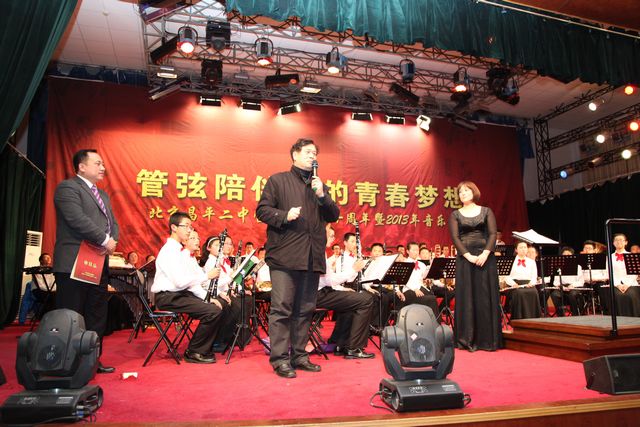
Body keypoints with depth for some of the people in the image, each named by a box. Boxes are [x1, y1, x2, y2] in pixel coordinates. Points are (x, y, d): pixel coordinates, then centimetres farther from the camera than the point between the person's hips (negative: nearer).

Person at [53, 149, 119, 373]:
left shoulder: (102, 194, 22)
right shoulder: (67, 188, -6)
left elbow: (112, 222, 18)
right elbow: (77, 219, -19)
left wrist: (113, 240, -3)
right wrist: (104, 240, -15)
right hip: (74, 264, -9)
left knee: (97, 317, 13)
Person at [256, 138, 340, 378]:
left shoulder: (319, 185, 21)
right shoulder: (277, 181, 7)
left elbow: (334, 216, 13)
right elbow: (262, 210, 0)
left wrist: (322, 195, -2)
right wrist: (285, 215, -16)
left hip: (312, 258, 5)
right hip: (285, 256, -5)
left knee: (305, 310, 10)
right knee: (282, 308, -5)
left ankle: (299, 355, 20)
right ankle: (280, 359, 3)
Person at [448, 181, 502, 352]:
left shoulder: (486, 211, 9)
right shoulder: (455, 215, 7)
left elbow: (492, 234, -1)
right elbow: (455, 237, -3)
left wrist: (485, 253, -16)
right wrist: (468, 256, -16)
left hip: (485, 257, 0)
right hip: (465, 258, 0)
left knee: (486, 297, 1)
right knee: (466, 297, -1)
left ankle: (487, 339, 8)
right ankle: (468, 339, 4)